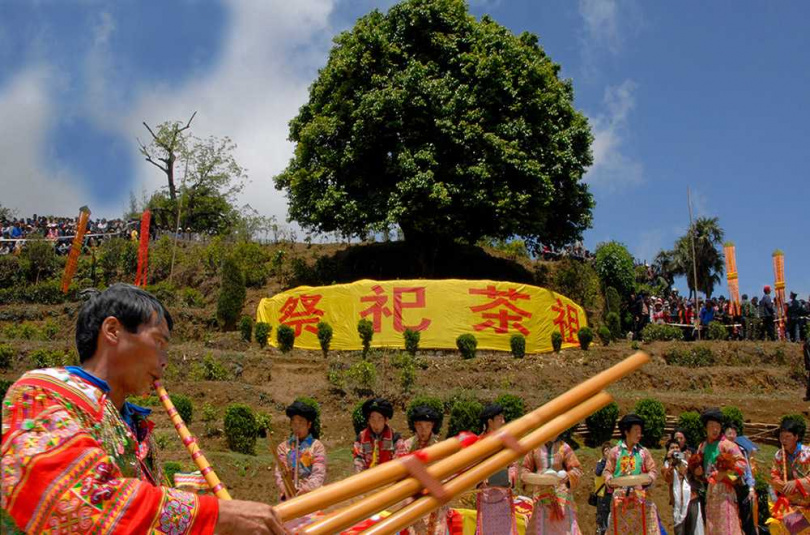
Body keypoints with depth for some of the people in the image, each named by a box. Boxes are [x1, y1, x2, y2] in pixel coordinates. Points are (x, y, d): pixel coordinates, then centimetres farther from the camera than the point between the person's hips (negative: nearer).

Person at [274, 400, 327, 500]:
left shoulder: (317, 446, 4)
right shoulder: (283, 447, 11)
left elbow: (319, 474, -5)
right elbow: (279, 473, 2)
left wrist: (307, 488, -22)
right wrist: (285, 489, -17)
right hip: (289, 497, 2)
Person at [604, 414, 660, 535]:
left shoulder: (644, 451, 5)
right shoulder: (615, 451, 3)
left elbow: (653, 470, 4)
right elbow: (607, 471, 5)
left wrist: (648, 479, -15)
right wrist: (610, 480, -14)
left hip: (640, 497, 0)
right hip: (620, 497, 0)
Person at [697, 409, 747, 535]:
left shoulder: (726, 444, -9)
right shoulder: (703, 446, 11)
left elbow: (742, 463, -16)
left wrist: (725, 474, -18)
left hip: (724, 489, -7)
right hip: (710, 490, 7)